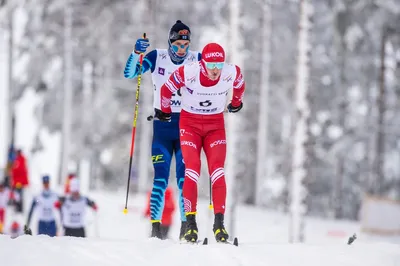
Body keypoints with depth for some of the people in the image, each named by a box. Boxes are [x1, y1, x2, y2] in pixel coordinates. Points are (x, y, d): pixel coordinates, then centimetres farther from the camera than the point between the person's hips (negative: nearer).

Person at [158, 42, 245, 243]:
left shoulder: (232, 73, -18)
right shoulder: (187, 73, -25)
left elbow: (239, 85, 8)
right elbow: (166, 90, -5)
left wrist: (236, 103, 25)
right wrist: (165, 112, 10)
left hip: (216, 125, 2)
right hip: (190, 124, -1)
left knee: (217, 171, -13)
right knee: (192, 169, -16)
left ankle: (219, 222, -12)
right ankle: (190, 222, -14)